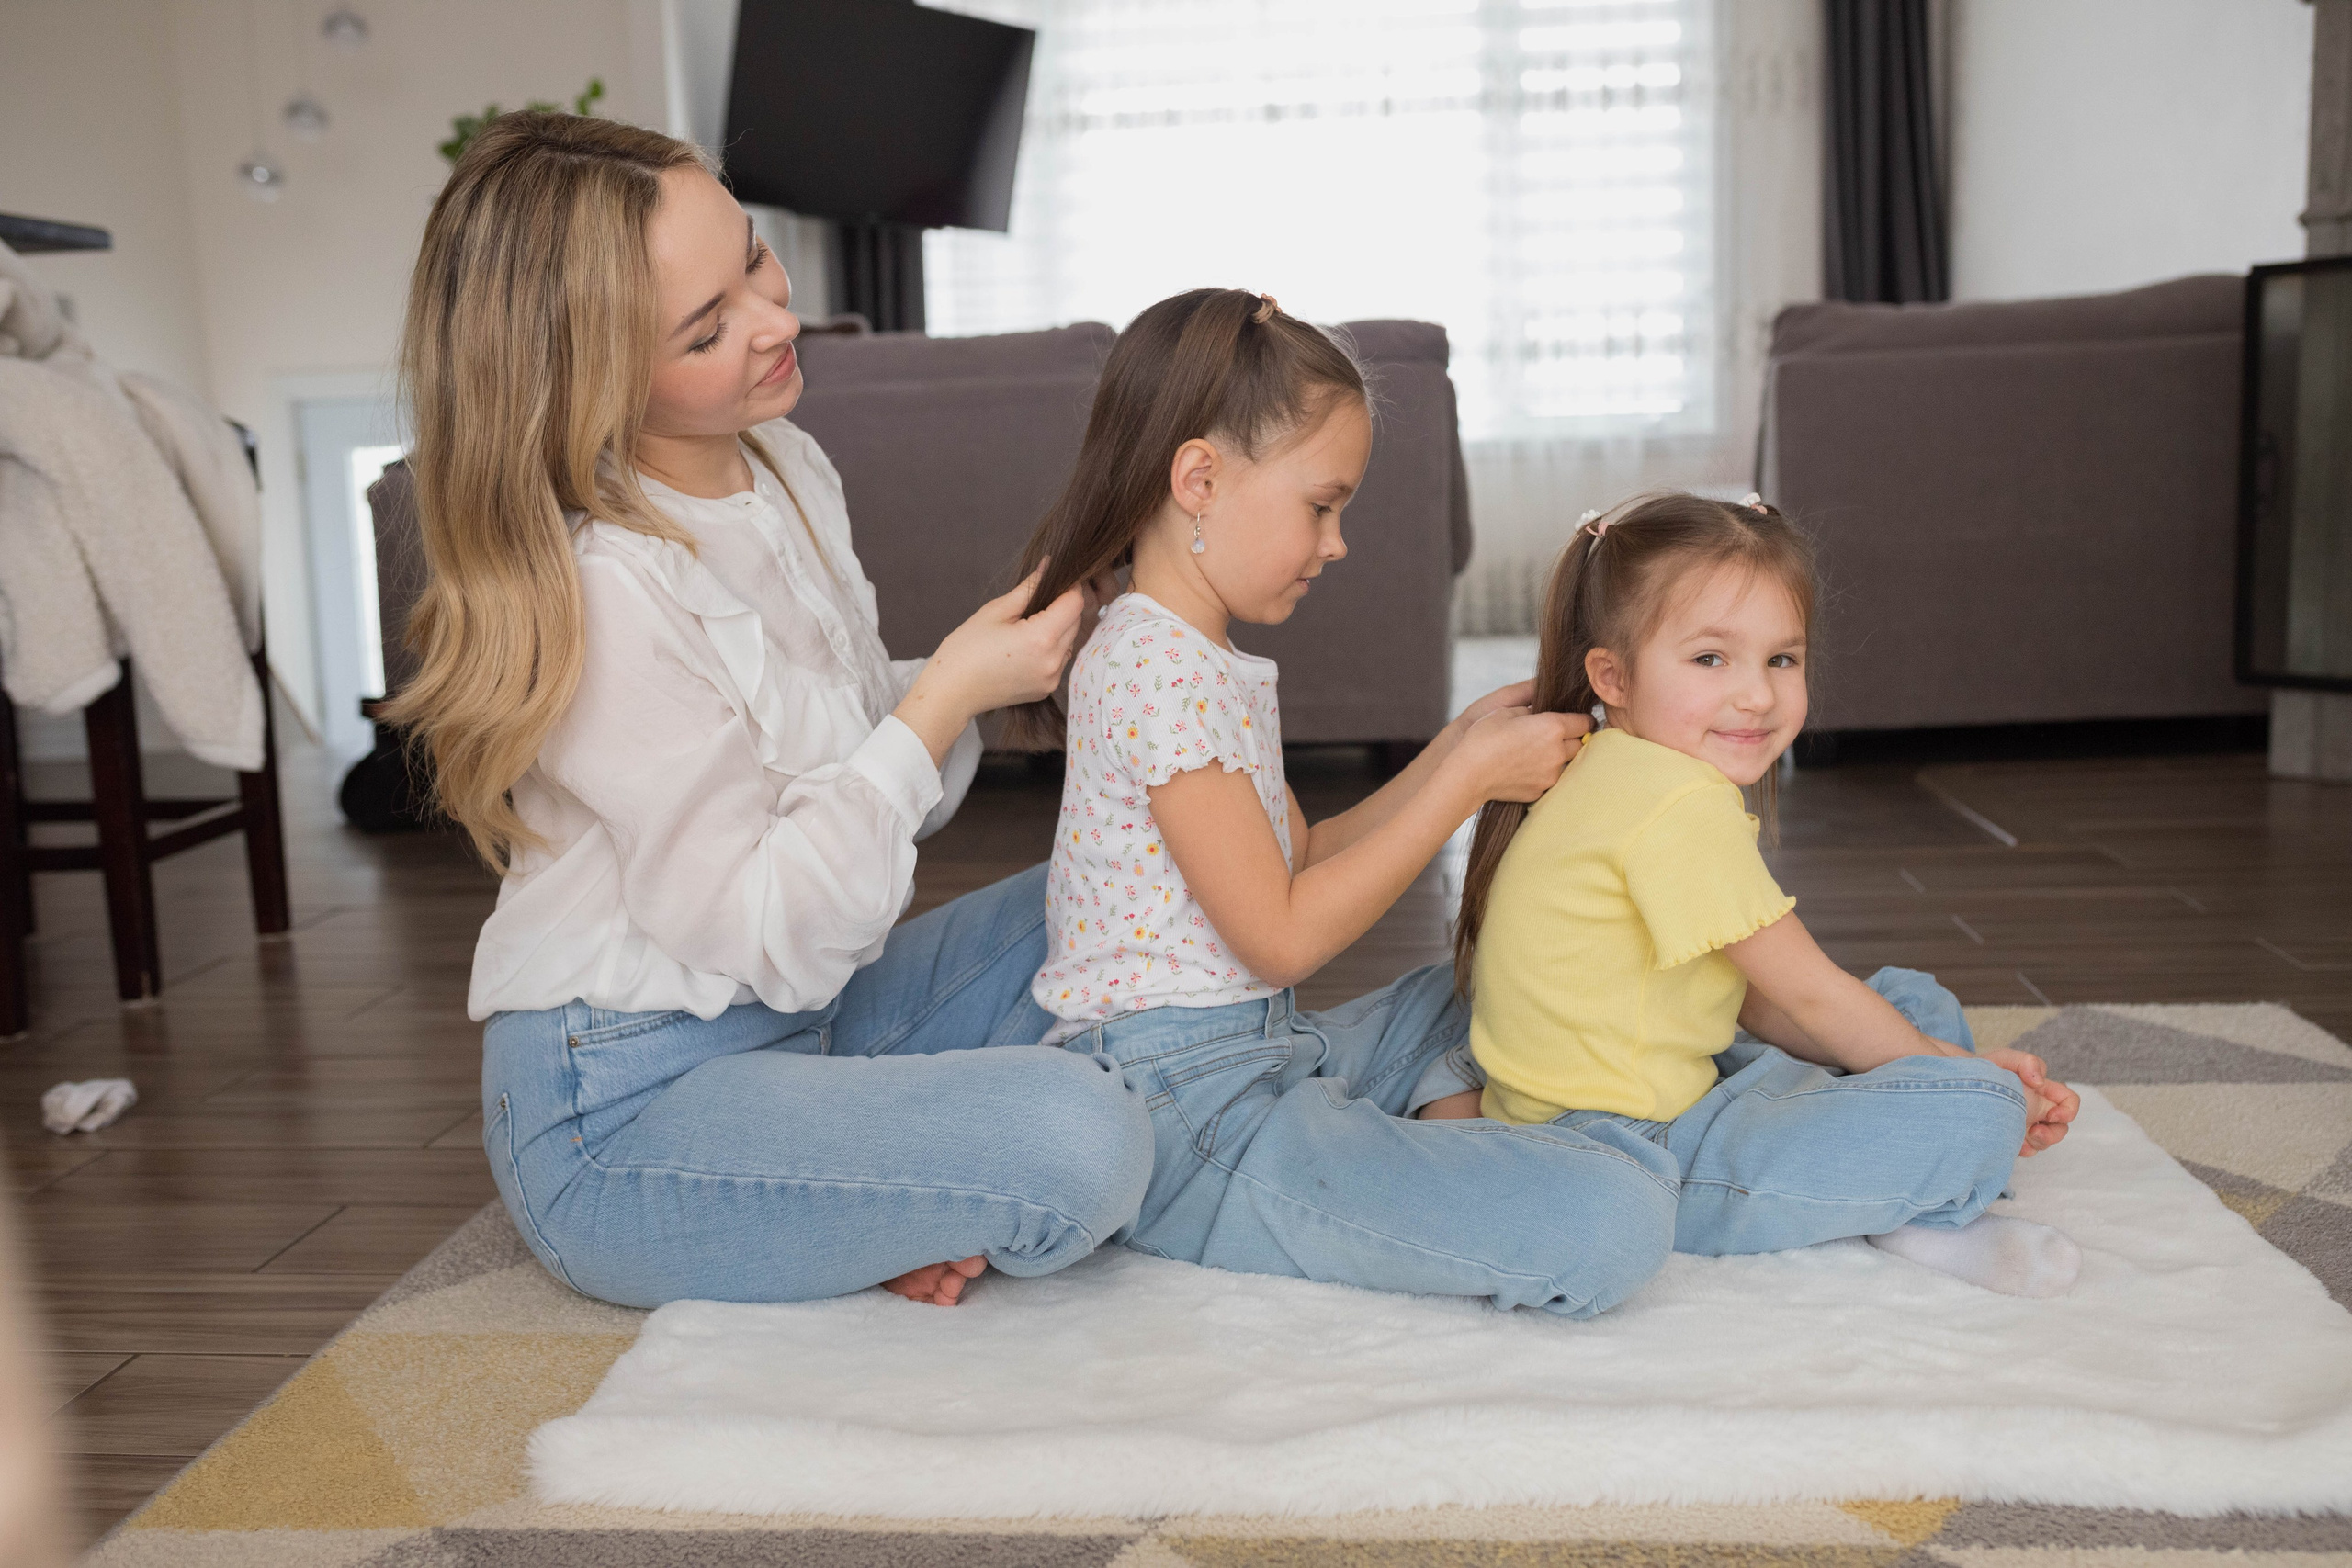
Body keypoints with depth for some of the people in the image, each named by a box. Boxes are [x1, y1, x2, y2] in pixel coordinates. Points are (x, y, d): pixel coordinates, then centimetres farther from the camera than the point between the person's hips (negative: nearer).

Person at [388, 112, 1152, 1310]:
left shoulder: (786, 466, 2)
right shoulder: (599, 592, -25)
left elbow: (877, 771, 8)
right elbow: (769, 941, -22)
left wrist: (990, 658, -11)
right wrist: (947, 700, -22)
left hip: (804, 1022, 9)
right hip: (620, 1112, -9)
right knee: (1076, 1141, -28)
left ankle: (888, 1210, 2)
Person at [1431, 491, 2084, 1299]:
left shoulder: (1622, 780, 11)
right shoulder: (1683, 806, -21)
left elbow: (1756, 1003, 11)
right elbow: (1808, 993, -14)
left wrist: (1942, 1054, 3)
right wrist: (1961, 1076, 1)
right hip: (1627, 1159, -11)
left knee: (1915, 1001, 19)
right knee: (1978, 1111, -19)